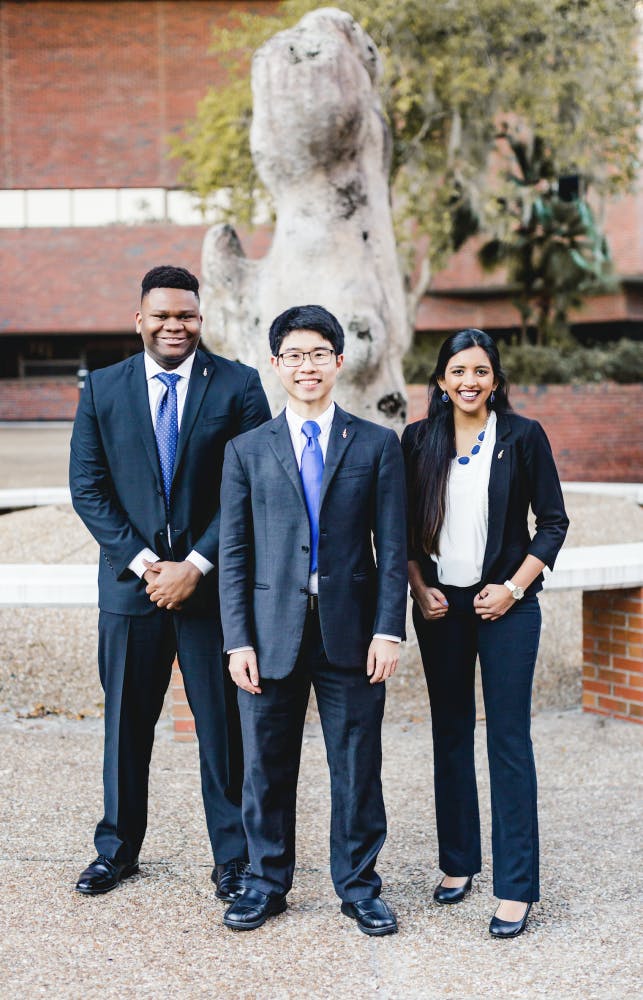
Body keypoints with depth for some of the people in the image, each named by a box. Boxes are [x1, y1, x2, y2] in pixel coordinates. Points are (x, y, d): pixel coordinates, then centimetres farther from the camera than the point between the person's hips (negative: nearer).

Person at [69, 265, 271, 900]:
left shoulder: (237, 386, 0)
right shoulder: (102, 389, 6)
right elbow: (88, 488, 2)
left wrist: (195, 565, -11)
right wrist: (143, 562, -8)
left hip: (213, 584, -2)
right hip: (131, 584, 2)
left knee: (224, 724, 4)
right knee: (125, 722, 11)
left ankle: (233, 857, 17)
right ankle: (117, 848, 27)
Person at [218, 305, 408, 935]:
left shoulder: (376, 445, 6)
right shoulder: (246, 451, 7)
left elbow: (393, 547, 2)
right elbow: (234, 552, 4)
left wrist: (389, 629, -6)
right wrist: (238, 639, -3)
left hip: (350, 632, 0)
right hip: (272, 634, 1)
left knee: (357, 766, 6)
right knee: (266, 766, 9)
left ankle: (358, 886, 22)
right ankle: (266, 883, 25)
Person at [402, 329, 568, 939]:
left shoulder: (523, 436, -2)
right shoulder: (419, 440, 5)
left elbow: (553, 521, -1)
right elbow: (403, 526, 9)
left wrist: (513, 588, -8)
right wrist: (419, 589, -2)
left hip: (505, 604, -3)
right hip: (440, 604, 3)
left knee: (508, 738, -5)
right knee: (450, 734, 10)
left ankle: (515, 888, 0)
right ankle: (458, 863, 23)